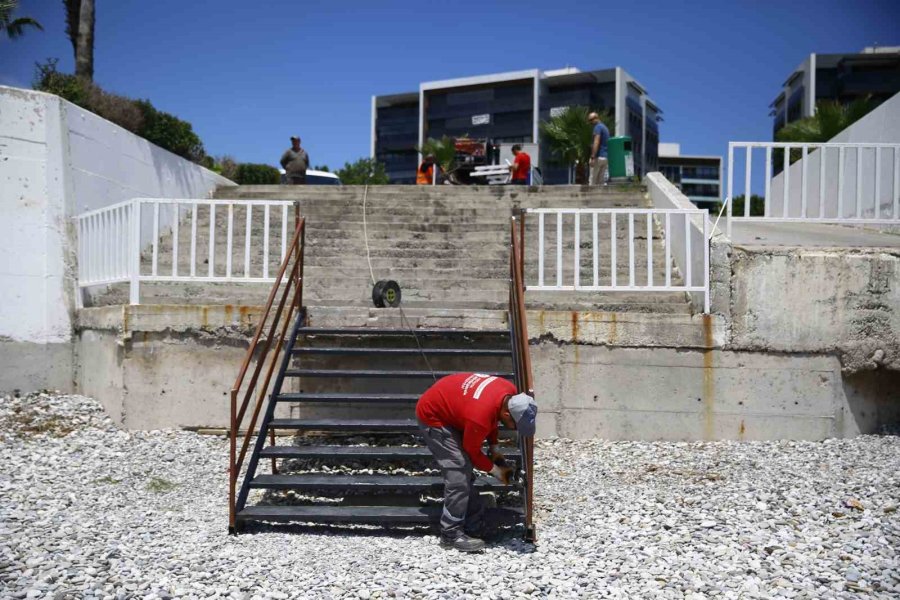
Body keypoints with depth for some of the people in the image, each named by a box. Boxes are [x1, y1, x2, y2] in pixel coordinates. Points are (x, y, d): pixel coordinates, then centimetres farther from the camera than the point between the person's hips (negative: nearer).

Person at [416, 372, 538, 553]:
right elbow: (472, 451, -18)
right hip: (432, 416, -9)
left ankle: (475, 527, 16)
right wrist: (494, 470, -5)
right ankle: (451, 536, -9)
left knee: (465, 471, 9)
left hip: (447, 406, 9)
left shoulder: (511, 393, -16)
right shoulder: (480, 416, -39)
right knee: (458, 475, -15)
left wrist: (494, 446, 3)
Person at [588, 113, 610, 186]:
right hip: (605, 157, 9)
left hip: (599, 157, -9)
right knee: (602, 181, 7)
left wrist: (593, 157, -22)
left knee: (593, 182, -7)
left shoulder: (598, 127, -7)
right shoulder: (605, 127, 22)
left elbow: (596, 142, -17)